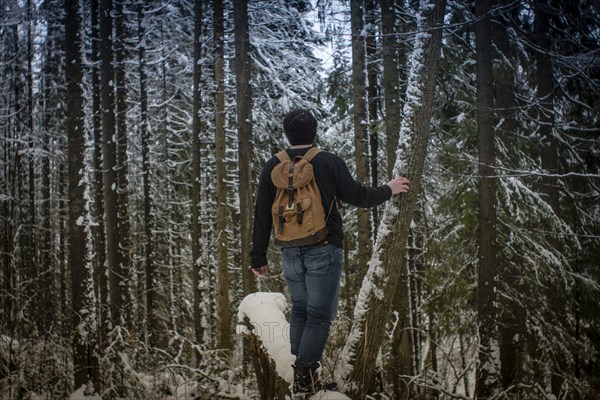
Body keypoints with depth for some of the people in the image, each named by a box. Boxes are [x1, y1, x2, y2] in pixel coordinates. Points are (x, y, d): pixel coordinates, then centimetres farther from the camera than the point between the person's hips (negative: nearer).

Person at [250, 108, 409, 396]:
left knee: (299, 310, 18)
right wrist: (389, 190, 16)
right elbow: (357, 196, -1)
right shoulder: (329, 162, -7)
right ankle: (305, 376, -1)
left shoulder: (272, 167, 3)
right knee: (320, 315, 2)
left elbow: (262, 217, 4)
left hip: (290, 252, 4)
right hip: (323, 251, -4)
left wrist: (258, 257, 11)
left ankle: (301, 371, 19)